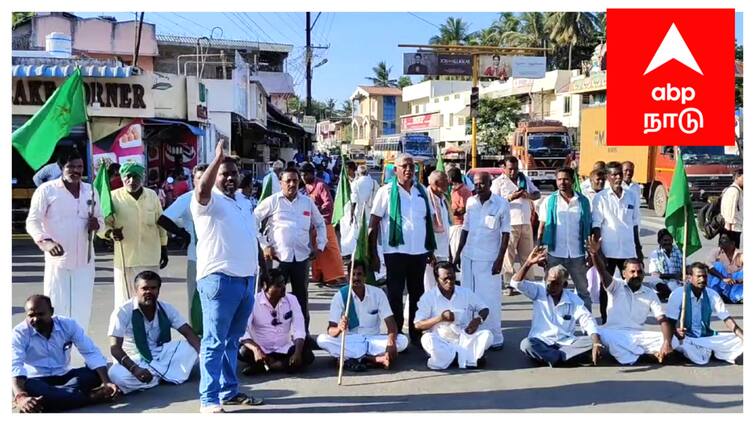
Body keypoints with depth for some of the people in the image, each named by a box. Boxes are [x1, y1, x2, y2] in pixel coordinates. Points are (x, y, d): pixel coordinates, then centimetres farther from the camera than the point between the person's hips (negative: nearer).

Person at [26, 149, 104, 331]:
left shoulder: (90, 190, 10)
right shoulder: (47, 190, -4)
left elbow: (100, 219, 20)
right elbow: (32, 221, -7)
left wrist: (97, 223, -5)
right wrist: (45, 241, -26)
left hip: (85, 261, 4)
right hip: (57, 260, -4)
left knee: (82, 310, 7)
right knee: (57, 309, -1)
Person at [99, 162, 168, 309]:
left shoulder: (152, 195, 5)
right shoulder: (114, 197, -4)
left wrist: (164, 248, 15)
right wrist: (111, 233, -23)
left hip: (150, 259, 3)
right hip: (124, 259, -2)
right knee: (125, 300, 0)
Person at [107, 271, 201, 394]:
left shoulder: (166, 309, -3)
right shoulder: (123, 312, -14)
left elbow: (189, 333, -8)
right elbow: (115, 347, -20)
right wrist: (134, 369, -37)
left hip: (163, 357, 3)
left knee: (192, 347, -16)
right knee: (116, 373, -36)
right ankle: (169, 375, -21)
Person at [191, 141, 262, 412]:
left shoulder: (245, 203, 18)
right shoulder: (209, 201, -5)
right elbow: (202, 190, -31)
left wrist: (256, 273, 20)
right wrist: (217, 158, -32)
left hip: (246, 279, 7)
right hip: (219, 279, -7)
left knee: (232, 341, 15)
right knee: (214, 342, -4)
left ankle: (229, 391, 23)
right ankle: (209, 399, 0)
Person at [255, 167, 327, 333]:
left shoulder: (307, 202, 11)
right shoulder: (272, 201, 0)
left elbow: (320, 224, 23)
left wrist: (320, 245, 12)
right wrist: (264, 245, -4)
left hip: (302, 257, 3)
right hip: (279, 256, -3)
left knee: (301, 295, 10)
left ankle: (304, 333, 19)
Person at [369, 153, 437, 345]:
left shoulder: (421, 191, 8)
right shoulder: (386, 191, -3)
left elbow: (429, 220, 14)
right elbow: (374, 223, -4)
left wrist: (431, 249, 10)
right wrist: (373, 254, -9)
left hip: (419, 251, 4)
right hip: (395, 251, -4)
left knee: (417, 294, 13)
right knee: (395, 295, 3)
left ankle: (416, 334, 25)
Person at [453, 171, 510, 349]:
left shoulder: (502, 204, -6)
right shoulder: (470, 202, 6)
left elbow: (505, 234, -5)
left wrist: (500, 259, -10)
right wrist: (458, 252, 10)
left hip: (489, 259, -4)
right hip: (468, 256, 5)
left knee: (489, 299, -1)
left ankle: (495, 337, 11)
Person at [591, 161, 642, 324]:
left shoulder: (631, 196, 7)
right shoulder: (601, 197, -4)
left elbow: (635, 224, 13)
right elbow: (596, 225, -6)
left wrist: (638, 248, 13)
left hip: (628, 250, 3)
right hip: (608, 250, -3)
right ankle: (605, 319, 17)